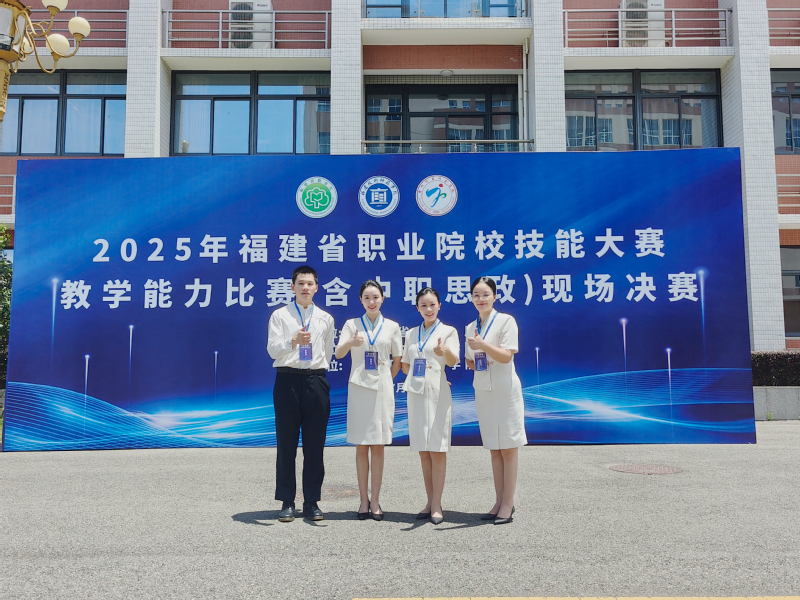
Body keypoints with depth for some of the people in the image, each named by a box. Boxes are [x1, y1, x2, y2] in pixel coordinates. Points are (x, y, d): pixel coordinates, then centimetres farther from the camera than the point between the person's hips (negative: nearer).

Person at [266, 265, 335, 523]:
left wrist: (318, 369, 9)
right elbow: (272, 349, -8)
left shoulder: (325, 318, 12)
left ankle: (312, 502, 15)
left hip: (316, 381, 2)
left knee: (315, 445, 5)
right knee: (286, 444, 3)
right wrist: (294, 341, -25)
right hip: (288, 380, -2)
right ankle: (287, 502, 13)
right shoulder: (280, 315, 4)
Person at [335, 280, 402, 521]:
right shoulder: (352, 324, 5)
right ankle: (364, 500, 11)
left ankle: (375, 500, 10)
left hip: (382, 389, 0)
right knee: (361, 445, 3)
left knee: (378, 445, 3)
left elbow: (397, 360, 13)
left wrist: (387, 379, 5)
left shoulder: (392, 327, 8)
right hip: (358, 388, 0)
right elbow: (338, 354, -10)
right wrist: (351, 343, -29)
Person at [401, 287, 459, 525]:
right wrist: (415, 377, 5)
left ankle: (437, 505, 1)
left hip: (437, 394, -4)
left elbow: (453, 361, -15)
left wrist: (445, 351, -35)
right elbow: (405, 364, 20)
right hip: (416, 394, 4)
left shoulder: (448, 331, 1)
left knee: (437, 449, -5)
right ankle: (430, 502, 17)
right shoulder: (411, 333, 13)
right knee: (423, 450, 8)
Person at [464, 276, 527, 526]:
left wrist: (483, 345, -25)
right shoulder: (471, 327, 12)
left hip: (505, 390, -6)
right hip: (483, 391, 6)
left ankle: (508, 503, 5)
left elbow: (507, 355, -15)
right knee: (494, 448, 10)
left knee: (508, 447, -1)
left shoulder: (506, 321, -6)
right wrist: (472, 360, 2)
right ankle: (499, 501, 18)